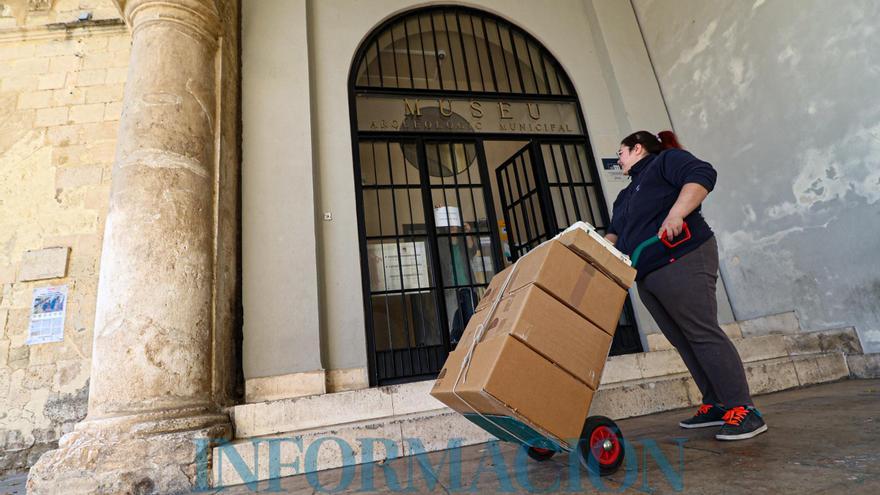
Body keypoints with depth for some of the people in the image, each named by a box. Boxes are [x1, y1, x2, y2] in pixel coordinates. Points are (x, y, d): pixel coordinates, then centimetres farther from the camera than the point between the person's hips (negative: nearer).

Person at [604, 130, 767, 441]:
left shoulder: (666, 160, 3)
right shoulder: (626, 196, 27)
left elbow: (702, 175, -15)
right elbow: (615, 233, 22)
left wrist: (676, 214, -26)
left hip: (682, 263, -9)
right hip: (647, 278, 9)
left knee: (703, 334, -10)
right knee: (684, 343, 8)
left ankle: (743, 411, -4)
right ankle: (716, 405, 15)